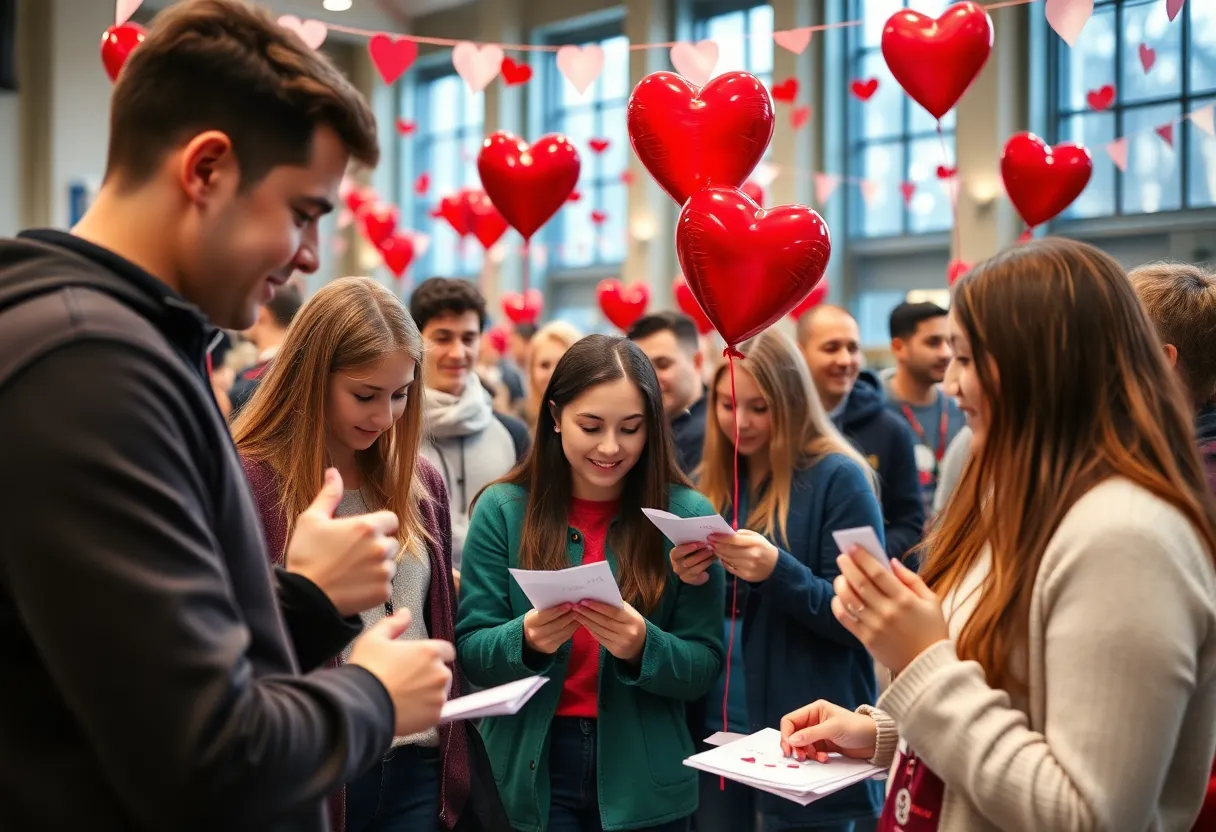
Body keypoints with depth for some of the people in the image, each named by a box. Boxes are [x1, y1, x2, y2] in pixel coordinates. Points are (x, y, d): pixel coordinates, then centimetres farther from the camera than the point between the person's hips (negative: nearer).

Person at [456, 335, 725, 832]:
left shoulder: (686, 514, -8)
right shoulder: (502, 508, -7)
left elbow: (704, 667, -7)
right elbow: (470, 652, -6)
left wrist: (643, 646, -26)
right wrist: (525, 640, -25)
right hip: (530, 771, 0)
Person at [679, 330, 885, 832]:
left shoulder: (838, 477, -11)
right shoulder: (711, 481, 6)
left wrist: (778, 571, -27)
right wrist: (688, 580, -11)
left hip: (806, 733, -5)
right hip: (716, 721, 5)